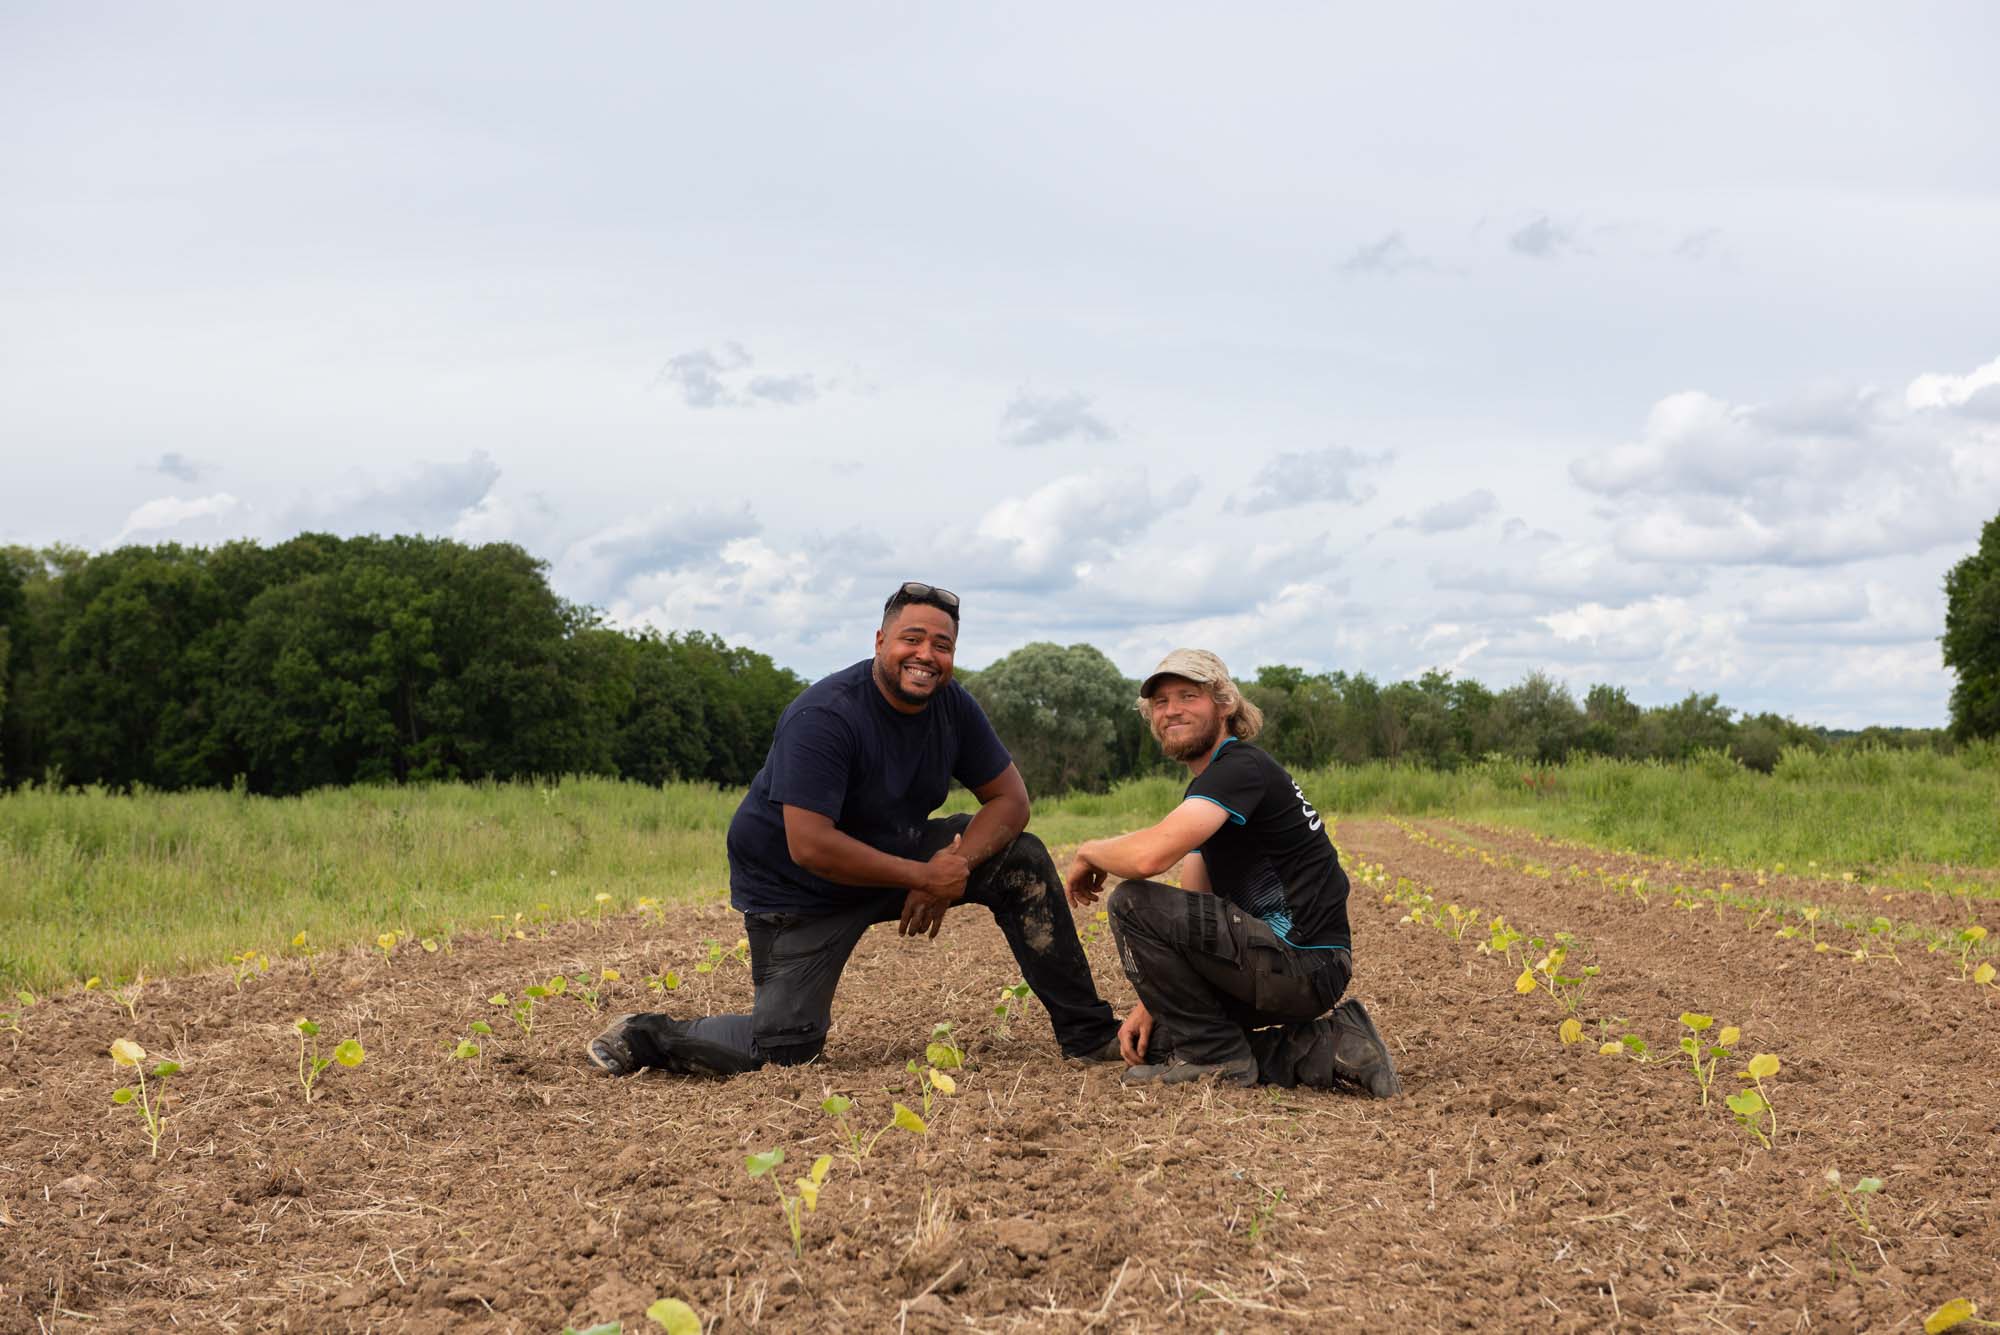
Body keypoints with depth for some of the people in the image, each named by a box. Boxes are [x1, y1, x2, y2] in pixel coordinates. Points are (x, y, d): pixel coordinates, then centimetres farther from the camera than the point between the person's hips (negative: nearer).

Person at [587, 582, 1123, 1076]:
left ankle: (1086, 1034, -2)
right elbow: (809, 846, -34)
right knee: (784, 1048, -13)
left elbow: (1010, 800, -4)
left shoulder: (954, 707, -6)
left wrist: (953, 869, -22)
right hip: (798, 891, -6)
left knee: (1021, 859, -9)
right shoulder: (824, 718, -28)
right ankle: (644, 1037, 11)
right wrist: (924, 877, -31)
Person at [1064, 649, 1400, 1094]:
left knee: (1131, 903, -16)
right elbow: (1191, 915, 15)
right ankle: (1323, 1046, 9)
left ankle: (1213, 1055, -6)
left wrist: (1089, 852, -8)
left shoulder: (1242, 768, -15)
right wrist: (1151, 1003, 4)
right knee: (1155, 1041, 16)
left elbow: (1150, 855, -30)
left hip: (1301, 965, -10)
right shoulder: (1206, 790, 17)